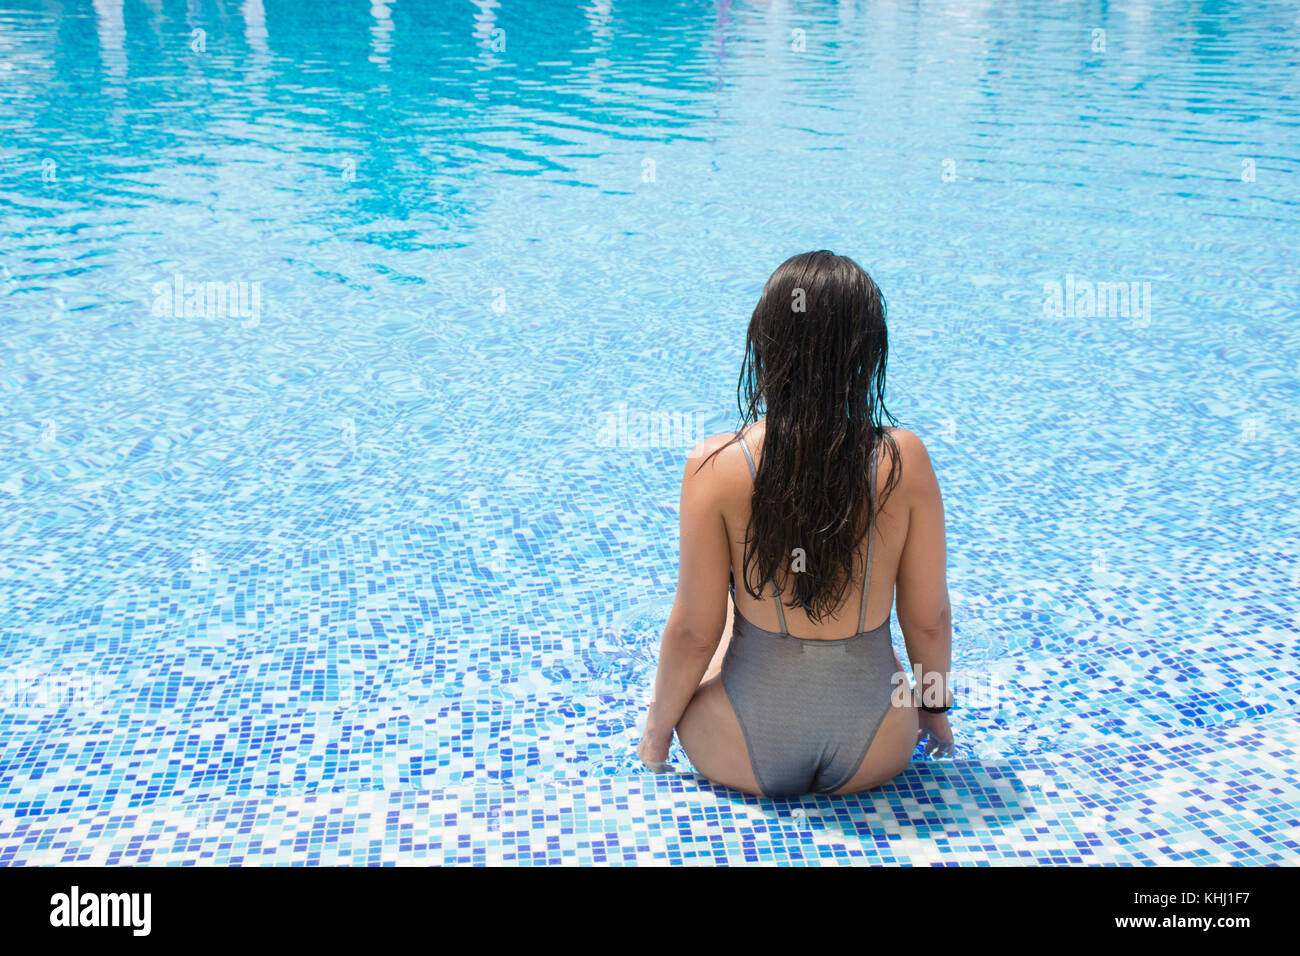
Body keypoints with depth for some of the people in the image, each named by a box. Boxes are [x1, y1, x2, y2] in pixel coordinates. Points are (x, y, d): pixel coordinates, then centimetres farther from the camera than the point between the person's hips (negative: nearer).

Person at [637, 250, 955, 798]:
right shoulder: (905, 461, -13)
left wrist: (656, 732, 7)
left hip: (744, 755, -1)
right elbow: (930, 620, -4)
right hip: (872, 757, 2)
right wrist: (936, 707, 16)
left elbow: (694, 633, -11)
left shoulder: (716, 467, -17)